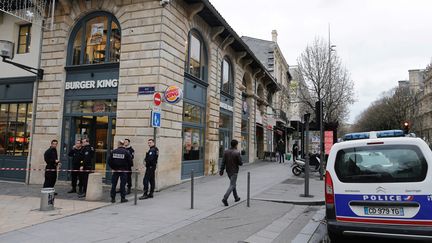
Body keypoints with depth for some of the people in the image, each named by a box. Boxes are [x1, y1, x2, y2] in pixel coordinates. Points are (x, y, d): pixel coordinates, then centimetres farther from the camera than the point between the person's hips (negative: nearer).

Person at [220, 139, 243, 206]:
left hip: (228, 171, 6)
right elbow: (240, 163, -13)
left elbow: (223, 162, -4)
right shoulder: (237, 153, -17)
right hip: (234, 171, -6)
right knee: (232, 185, -3)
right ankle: (225, 198, -17)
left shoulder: (226, 152, -2)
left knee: (233, 183, 21)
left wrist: (221, 170, -1)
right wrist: (241, 162, 9)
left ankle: (236, 197, 32)